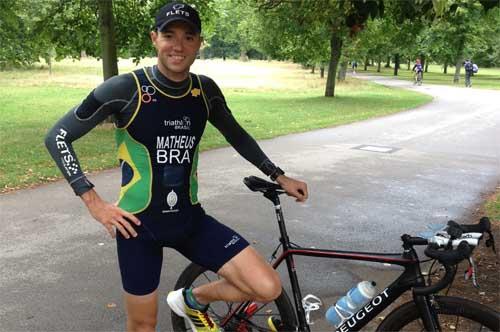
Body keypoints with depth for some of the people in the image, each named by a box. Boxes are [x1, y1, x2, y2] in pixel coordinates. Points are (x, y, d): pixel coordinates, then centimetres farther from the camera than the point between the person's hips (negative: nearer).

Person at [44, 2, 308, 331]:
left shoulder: (206, 90, -2)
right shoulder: (126, 88, -15)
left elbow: (236, 135, 16)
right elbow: (58, 137, -9)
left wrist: (279, 177, 14)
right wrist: (94, 202, -13)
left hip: (190, 219, 4)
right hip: (139, 223, -3)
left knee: (268, 288, -8)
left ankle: (194, 300, 20)